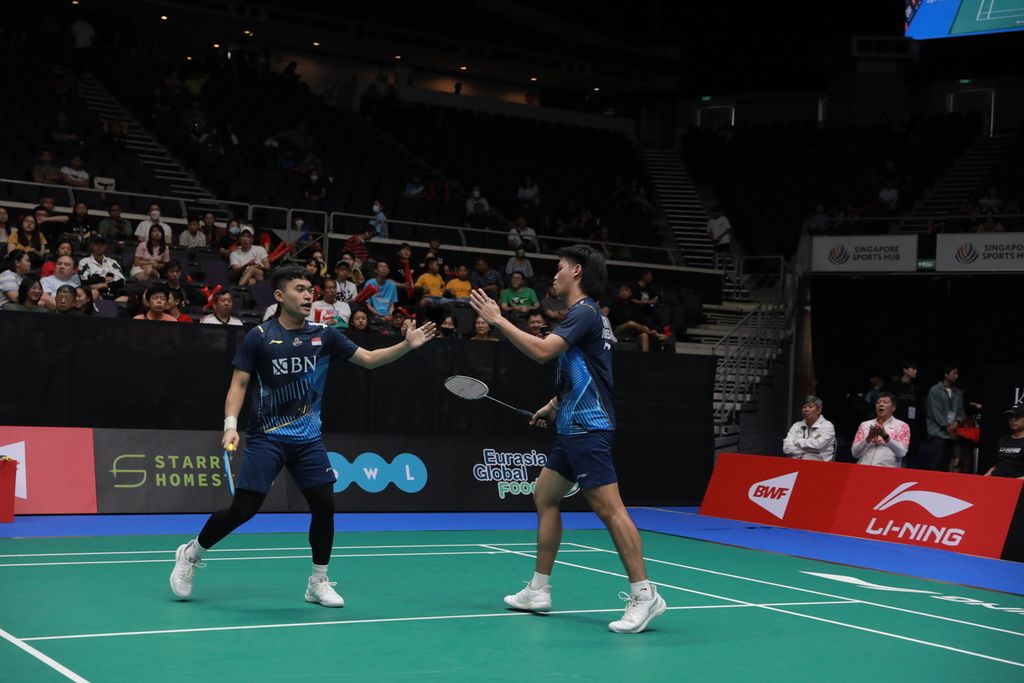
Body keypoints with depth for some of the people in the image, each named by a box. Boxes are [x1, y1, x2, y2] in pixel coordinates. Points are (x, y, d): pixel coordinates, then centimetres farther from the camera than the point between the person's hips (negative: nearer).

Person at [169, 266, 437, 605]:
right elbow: (239, 384, -4)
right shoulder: (259, 337, -6)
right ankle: (191, 554, 18)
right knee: (243, 509, -7)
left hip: (308, 439, 4)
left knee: (324, 505, -2)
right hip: (266, 437, -4)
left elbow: (369, 359, 5)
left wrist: (407, 345, -9)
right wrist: (230, 424, -18)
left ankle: (318, 583, 15)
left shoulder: (324, 336, 4)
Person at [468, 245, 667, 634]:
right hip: (571, 429, 11)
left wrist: (497, 319, -16)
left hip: (587, 428, -11)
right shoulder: (582, 314, 18)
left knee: (607, 507, -13)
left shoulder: (585, 312, -11)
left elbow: (542, 350, -24)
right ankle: (538, 590, 19)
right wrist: (555, 405, 21)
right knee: (545, 497, 13)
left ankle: (644, 595, -12)